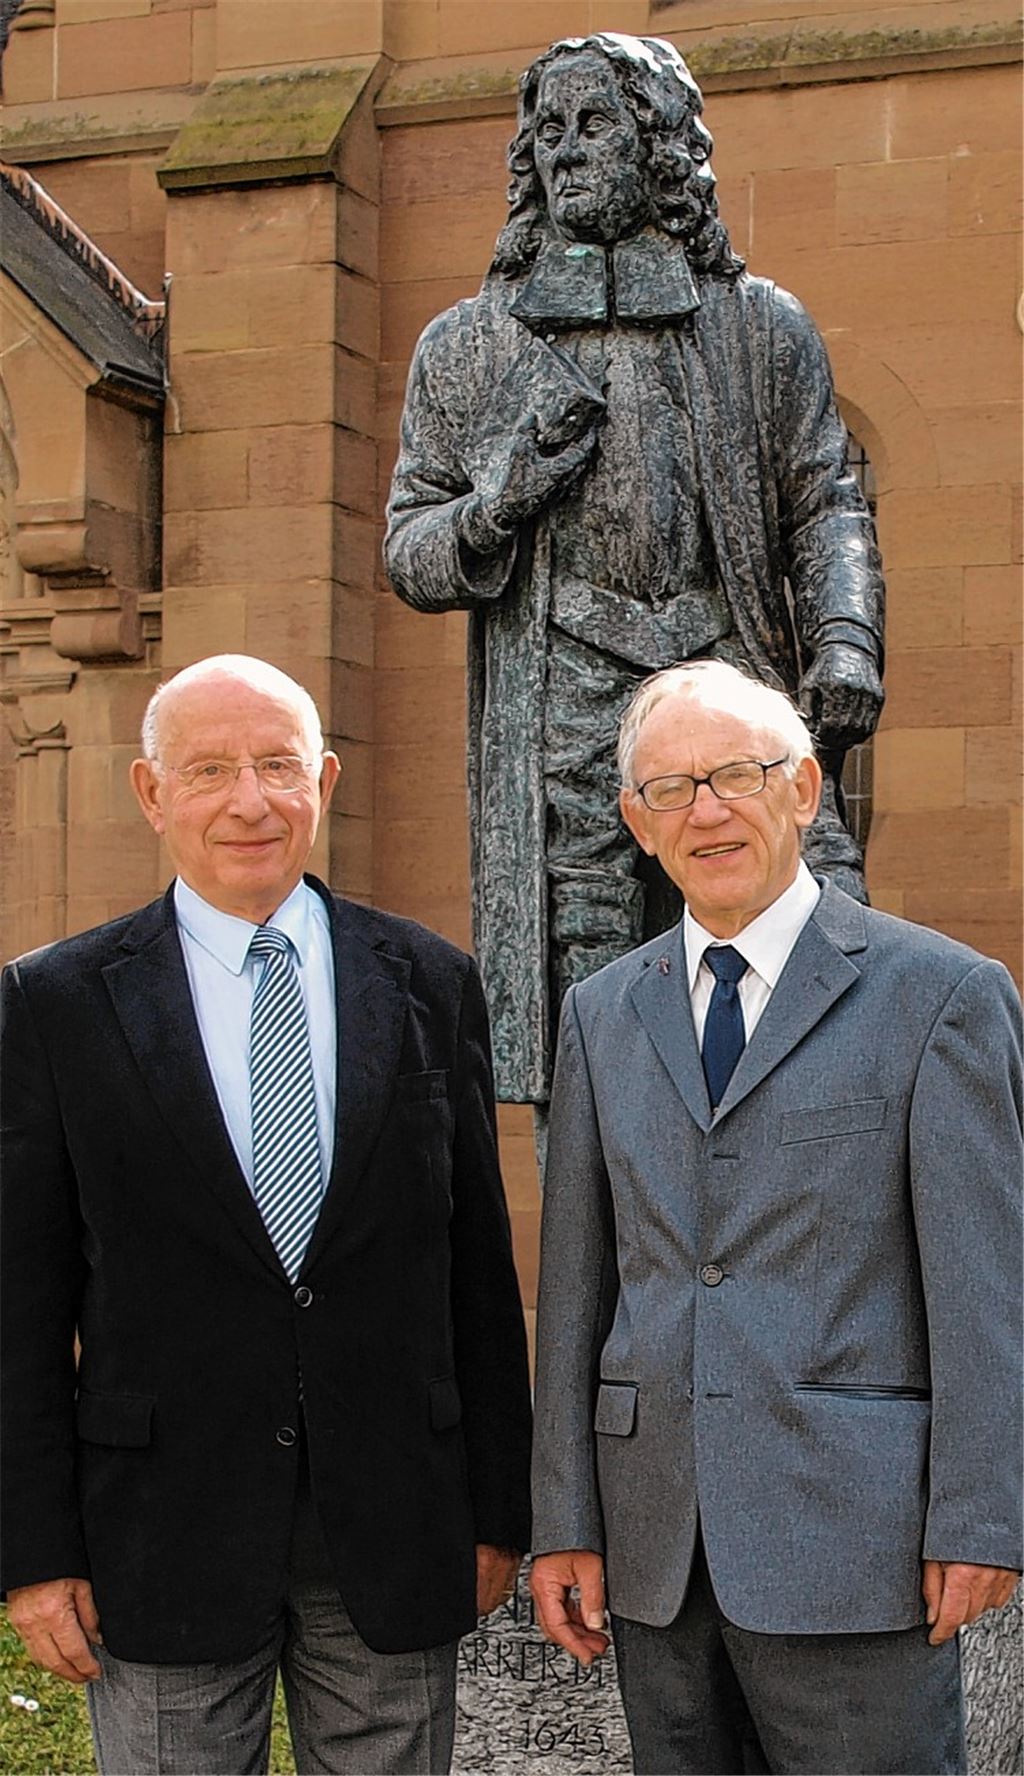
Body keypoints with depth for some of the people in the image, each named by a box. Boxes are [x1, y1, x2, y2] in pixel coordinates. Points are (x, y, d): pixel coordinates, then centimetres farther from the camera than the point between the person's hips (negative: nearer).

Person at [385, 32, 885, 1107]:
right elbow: (407, 551, 16)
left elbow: (824, 505, 12)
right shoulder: (468, 347, 17)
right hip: (559, 713, 0)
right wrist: (501, 502, -6)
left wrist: (845, 641, -6)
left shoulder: (762, 327, 16)